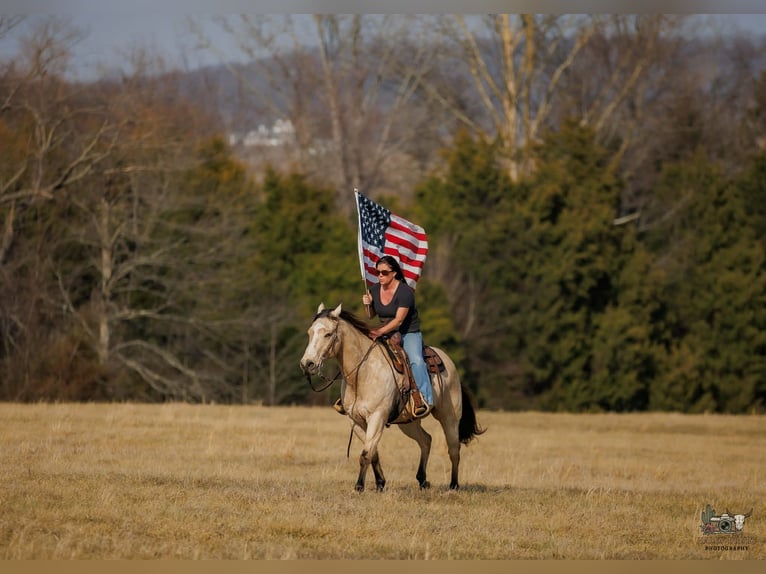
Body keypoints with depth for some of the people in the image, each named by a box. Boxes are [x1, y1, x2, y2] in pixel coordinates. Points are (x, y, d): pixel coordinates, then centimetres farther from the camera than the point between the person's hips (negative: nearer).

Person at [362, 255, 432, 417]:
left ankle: (426, 399, -34)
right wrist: (368, 305, -9)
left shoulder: (404, 292, -18)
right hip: (386, 334, 7)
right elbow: (371, 315, 14)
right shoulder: (375, 290, 2)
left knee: (415, 360, -31)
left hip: (409, 333, -7)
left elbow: (398, 320, -25)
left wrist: (380, 332, -36)